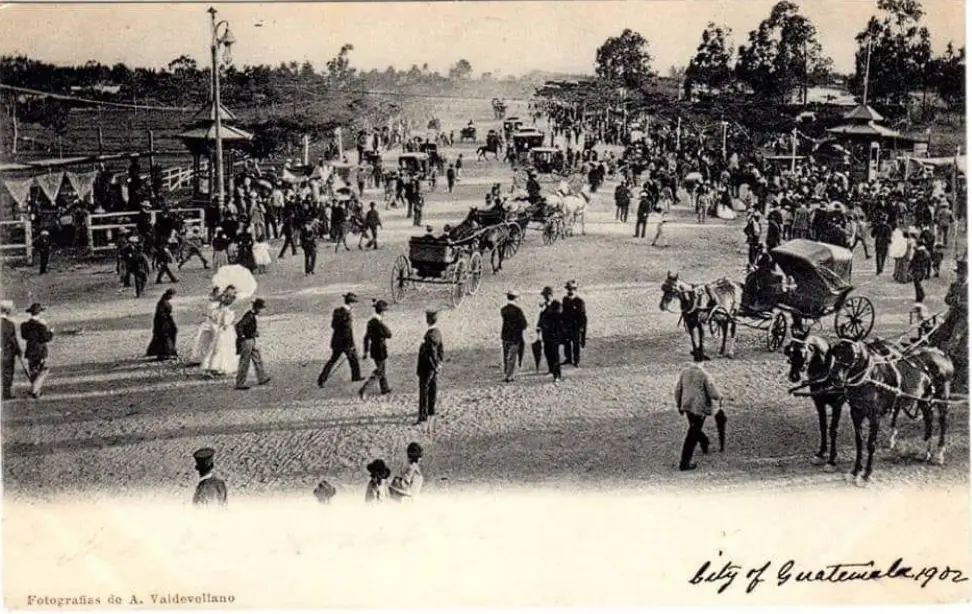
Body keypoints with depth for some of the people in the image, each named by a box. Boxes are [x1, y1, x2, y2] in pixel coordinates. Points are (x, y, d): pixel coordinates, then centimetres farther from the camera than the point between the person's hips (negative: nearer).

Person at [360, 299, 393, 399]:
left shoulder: (370, 321, 2)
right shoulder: (379, 324, -25)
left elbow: (366, 338, 8)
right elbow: (389, 335, -16)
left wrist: (365, 352, 15)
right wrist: (385, 327, -1)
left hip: (373, 349, 8)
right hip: (381, 350, -8)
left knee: (381, 369, 24)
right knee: (378, 373, 2)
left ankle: (384, 388, 38)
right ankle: (362, 390, -5)